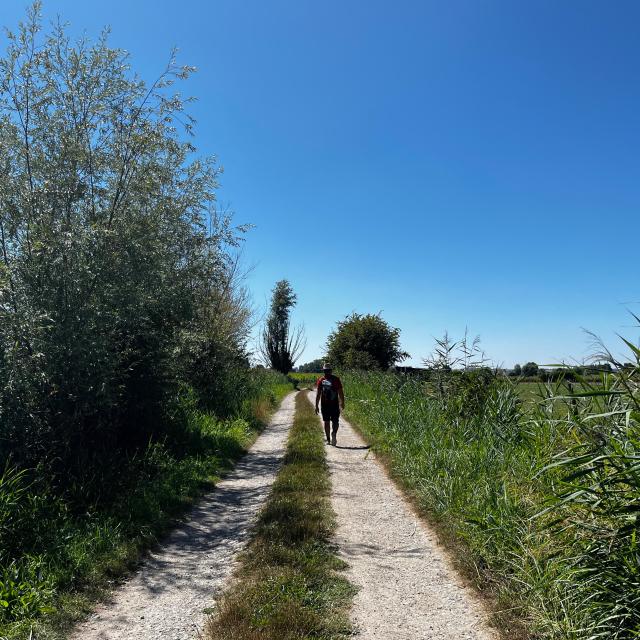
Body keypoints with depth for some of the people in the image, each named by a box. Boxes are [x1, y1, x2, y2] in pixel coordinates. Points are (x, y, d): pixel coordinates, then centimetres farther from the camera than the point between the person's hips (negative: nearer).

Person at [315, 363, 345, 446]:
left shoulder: (320, 380, 0)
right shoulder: (336, 379, -1)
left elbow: (318, 394, -3)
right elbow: (340, 393, 0)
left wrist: (316, 406, 1)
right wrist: (342, 403, 12)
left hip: (324, 405, 1)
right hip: (334, 404, -1)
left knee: (326, 422, 12)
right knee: (335, 421, 5)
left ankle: (328, 440, 14)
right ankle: (334, 433, -25)